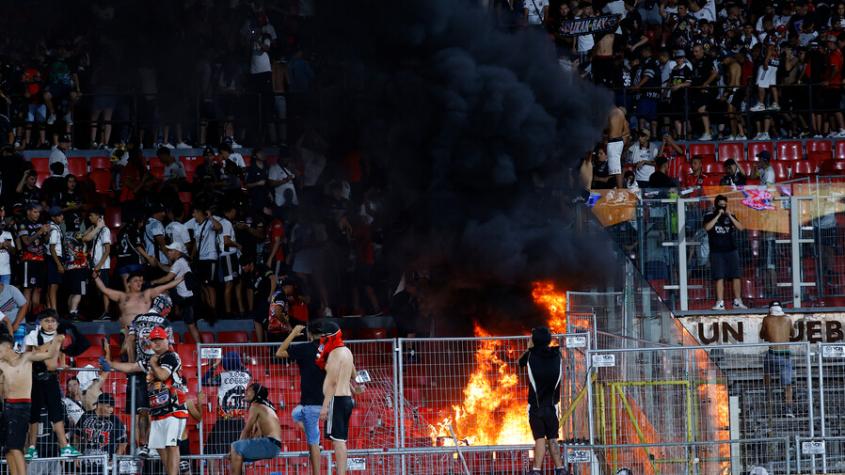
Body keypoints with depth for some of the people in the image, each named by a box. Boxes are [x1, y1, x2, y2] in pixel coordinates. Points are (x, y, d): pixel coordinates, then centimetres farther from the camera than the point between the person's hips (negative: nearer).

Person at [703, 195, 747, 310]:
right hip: (717, 252, -2)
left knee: (736, 277, -1)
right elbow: (707, 227, -15)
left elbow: (741, 227, 0)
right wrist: (718, 215, -15)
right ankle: (720, 303, -7)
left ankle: (737, 301, 5)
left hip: (731, 250, 2)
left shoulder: (731, 216, 12)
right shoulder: (709, 217, 5)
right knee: (719, 278, -7)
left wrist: (730, 216, -8)